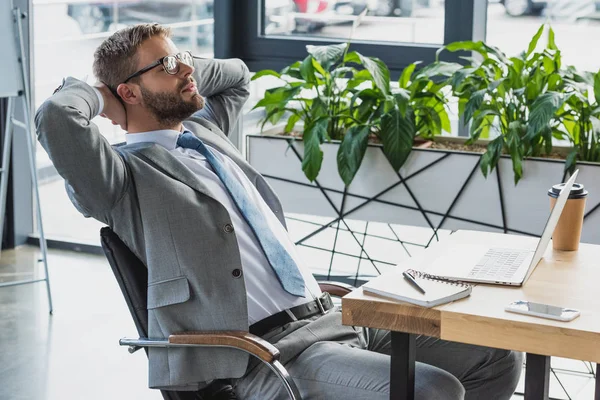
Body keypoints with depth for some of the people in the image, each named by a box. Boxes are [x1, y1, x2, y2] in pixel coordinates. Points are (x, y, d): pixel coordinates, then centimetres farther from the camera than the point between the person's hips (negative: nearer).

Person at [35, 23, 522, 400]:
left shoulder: (204, 132, 22)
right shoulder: (126, 175, -3)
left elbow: (235, 74, 42)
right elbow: (55, 116, -23)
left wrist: (178, 73, 24)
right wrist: (98, 95, 0)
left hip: (329, 317, 9)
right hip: (265, 355, -9)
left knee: (496, 360, 3)